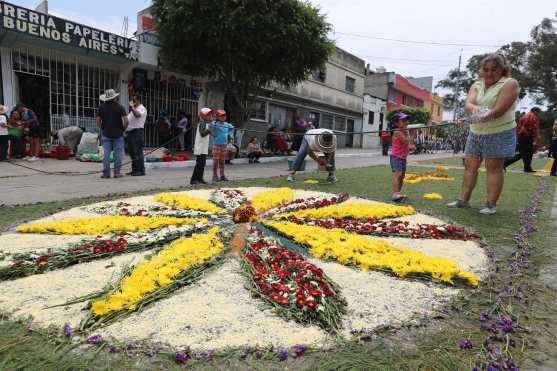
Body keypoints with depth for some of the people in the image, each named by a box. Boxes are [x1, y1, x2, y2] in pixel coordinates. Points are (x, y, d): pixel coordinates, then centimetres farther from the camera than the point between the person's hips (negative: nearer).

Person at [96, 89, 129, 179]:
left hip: (106, 134, 2)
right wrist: (123, 129, 5)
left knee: (106, 154, 3)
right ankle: (117, 172, 3)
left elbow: (98, 121, 1)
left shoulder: (101, 107, 3)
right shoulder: (120, 107, -5)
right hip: (118, 134, -2)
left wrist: (103, 128, 17)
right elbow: (126, 121, -12)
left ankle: (106, 173, 2)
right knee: (118, 153, 3)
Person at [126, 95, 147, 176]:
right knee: (132, 152, 11)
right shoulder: (133, 109, 25)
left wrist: (132, 107, -22)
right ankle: (134, 170, 18)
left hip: (137, 132, -10)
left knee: (138, 152, -12)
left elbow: (137, 115, -26)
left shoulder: (142, 108, -5)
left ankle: (141, 170, -10)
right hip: (130, 132, 10)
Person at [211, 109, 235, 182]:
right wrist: (212, 127, -23)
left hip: (224, 144, 5)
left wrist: (229, 133, 15)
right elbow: (212, 133, -9)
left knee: (222, 161, 12)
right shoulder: (215, 124, -8)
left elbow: (232, 128, 26)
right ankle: (215, 176, 3)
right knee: (216, 160, -2)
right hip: (216, 144, -5)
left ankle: (222, 175, 19)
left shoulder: (227, 124, 7)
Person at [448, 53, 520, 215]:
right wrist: (477, 109, -32)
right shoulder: (477, 85, 9)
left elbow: (500, 109, -19)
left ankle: (491, 204, 2)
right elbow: (468, 104, -10)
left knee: (494, 167, -3)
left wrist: (484, 117, -32)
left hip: (499, 134, -5)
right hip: (476, 133, 6)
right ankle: (463, 200, 11)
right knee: (470, 165, 5)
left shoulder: (509, 83, -6)